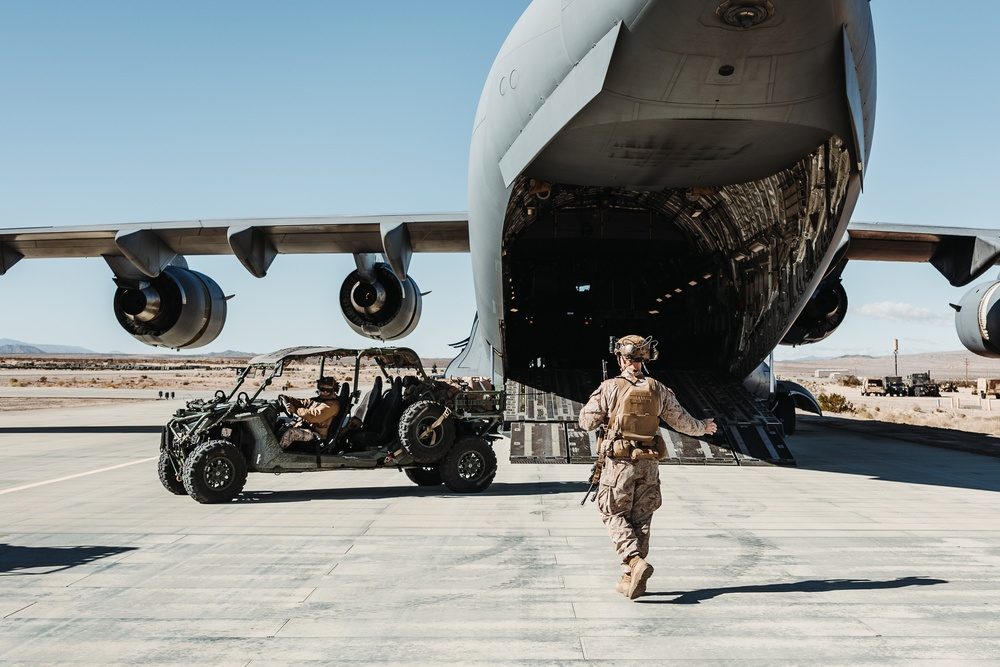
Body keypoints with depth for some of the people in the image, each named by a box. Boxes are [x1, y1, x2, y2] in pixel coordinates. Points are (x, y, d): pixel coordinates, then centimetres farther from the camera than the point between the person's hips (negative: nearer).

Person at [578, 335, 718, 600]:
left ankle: (635, 561, -14)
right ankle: (631, 578, 16)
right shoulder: (658, 390, 3)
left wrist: (605, 413, 17)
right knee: (640, 519, 12)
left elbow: (587, 422, -5)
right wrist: (703, 427, 33)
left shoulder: (610, 388, -8)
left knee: (614, 514, 7)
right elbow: (681, 421, 13)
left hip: (619, 462, -4)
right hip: (649, 463, 4)